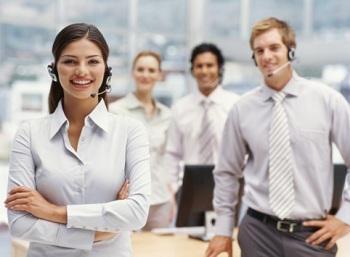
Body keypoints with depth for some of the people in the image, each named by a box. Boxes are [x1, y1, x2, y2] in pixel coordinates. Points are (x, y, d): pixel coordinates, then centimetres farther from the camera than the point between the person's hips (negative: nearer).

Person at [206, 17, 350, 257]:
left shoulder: (327, 99, -4)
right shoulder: (242, 109, 0)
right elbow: (227, 172, 9)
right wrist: (223, 229, 10)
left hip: (311, 235, -1)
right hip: (258, 231, 1)